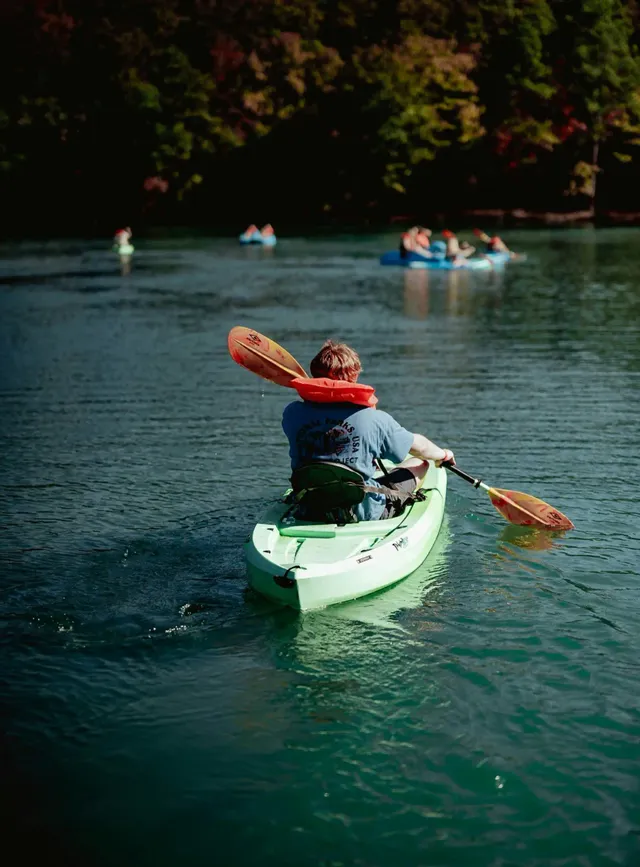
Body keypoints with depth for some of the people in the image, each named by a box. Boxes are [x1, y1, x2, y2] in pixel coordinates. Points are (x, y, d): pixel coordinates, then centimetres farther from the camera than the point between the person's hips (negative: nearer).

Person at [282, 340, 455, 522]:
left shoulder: (292, 413, -12)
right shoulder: (374, 419, -17)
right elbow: (419, 446, 1)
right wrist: (443, 454, 22)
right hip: (363, 513, -4)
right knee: (420, 463, 20)